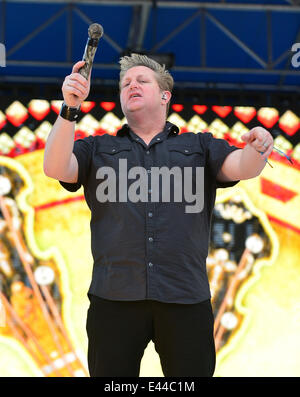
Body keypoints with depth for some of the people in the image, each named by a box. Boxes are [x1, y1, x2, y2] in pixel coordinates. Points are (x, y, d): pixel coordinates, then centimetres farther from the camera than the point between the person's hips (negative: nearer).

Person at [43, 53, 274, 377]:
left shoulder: (199, 146, 18)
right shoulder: (97, 149, 18)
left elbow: (242, 167, 2)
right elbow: (56, 168, 1)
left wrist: (257, 148, -22)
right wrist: (70, 108, -11)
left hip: (187, 300, 0)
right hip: (114, 298, 0)